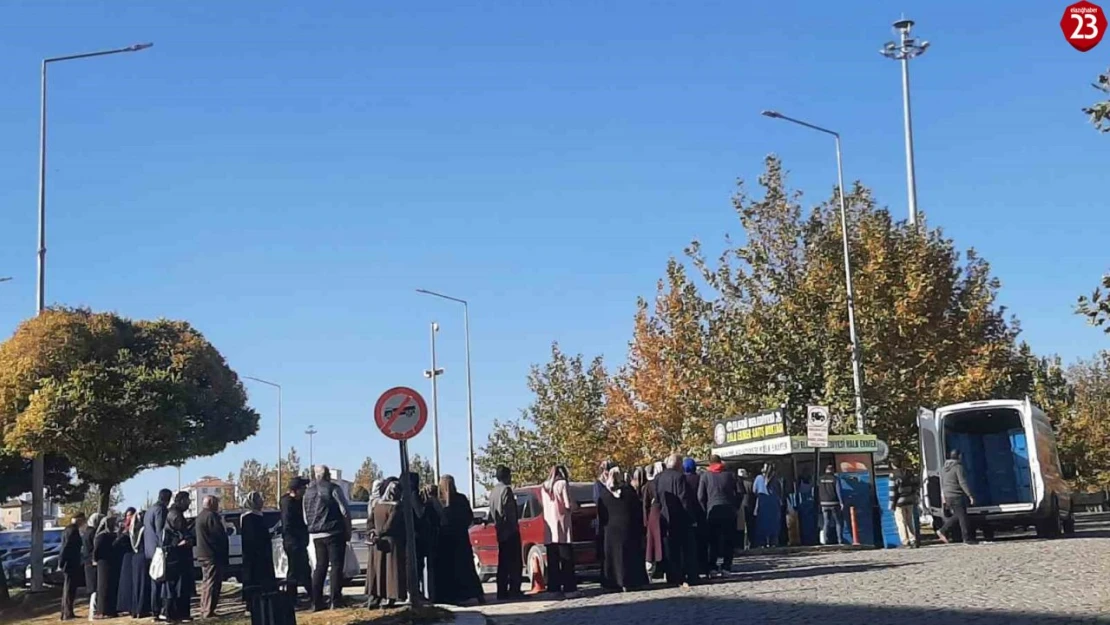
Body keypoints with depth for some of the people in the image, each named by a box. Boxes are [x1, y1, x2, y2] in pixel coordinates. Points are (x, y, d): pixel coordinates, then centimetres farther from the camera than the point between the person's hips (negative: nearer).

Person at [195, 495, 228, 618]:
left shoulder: (200, 516, 17)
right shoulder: (211, 516, -16)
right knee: (212, 583, -9)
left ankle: (205, 610, 23)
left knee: (206, 583, 17)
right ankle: (208, 612, -10)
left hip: (203, 554, 10)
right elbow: (220, 534, -20)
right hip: (213, 555, -10)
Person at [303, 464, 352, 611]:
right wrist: (348, 531, 1)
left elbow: (306, 518, 14)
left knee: (320, 567, 12)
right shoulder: (333, 489, -8)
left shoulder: (308, 492, 11)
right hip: (334, 533, -6)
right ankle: (335, 600, -6)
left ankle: (317, 602, 9)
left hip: (316, 535, 6)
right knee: (336, 566, -2)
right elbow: (345, 511, -8)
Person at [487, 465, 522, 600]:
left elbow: (491, 512, 18)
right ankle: (514, 590, -12)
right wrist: (514, 525, -15)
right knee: (515, 563, -8)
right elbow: (509, 511, -18)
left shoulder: (494, 492, 15)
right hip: (510, 530, -9)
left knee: (503, 563, 10)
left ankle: (502, 591, 9)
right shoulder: (506, 490, -12)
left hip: (500, 532, 9)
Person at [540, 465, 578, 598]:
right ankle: (569, 588, -9)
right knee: (566, 559, -4)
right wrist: (570, 509, 12)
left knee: (552, 560, 6)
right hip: (562, 527, -5)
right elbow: (568, 505, -8)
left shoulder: (544, 487, 12)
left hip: (549, 528, 5)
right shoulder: (563, 484, -4)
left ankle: (554, 588, 4)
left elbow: (543, 504, 16)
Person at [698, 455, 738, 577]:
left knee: (713, 541, 5)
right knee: (728, 540, 7)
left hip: (713, 511, -1)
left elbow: (700, 497, -2)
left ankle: (712, 567, -2)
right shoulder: (730, 474, 6)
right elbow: (739, 493, 4)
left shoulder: (705, 476, 2)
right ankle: (726, 566, 3)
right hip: (729, 511, 1)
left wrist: (706, 510, 7)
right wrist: (735, 507, 11)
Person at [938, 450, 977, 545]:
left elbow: (942, 484, 18)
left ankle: (943, 531, 12)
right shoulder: (958, 467, -13)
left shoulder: (943, 468, 13)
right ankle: (968, 538, 1)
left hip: (948, 496, 8)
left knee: (957, 515, 17)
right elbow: (962, 483, -18)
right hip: (957, 496, -8)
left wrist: (943, 497, 24)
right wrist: (970, 495, -16)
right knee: (963, 517, -2)